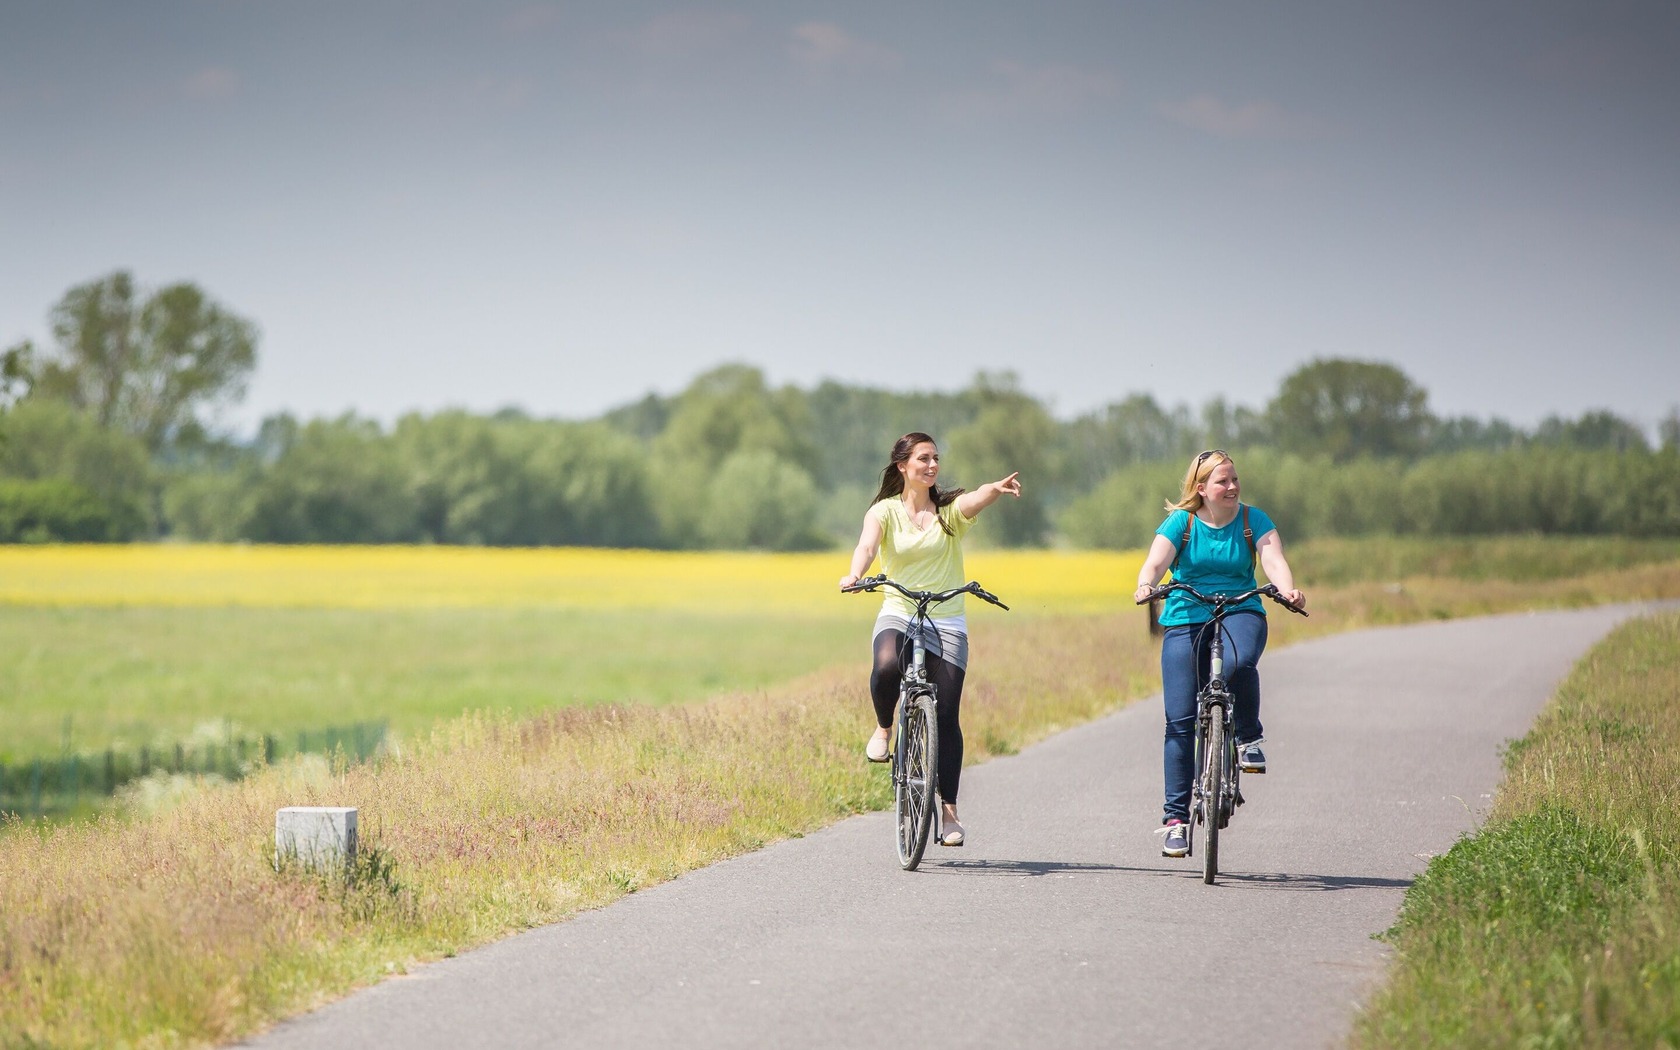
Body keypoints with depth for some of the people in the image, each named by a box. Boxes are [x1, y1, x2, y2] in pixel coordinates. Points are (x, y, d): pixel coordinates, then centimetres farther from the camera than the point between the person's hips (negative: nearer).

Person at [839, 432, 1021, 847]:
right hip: (898, 614, -1)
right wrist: (855, 574, -41)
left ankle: (949, 812, 5)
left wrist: (996, 489, -45)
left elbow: (974, 500, -21)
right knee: (887, 667, -35)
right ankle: (884, 728, -4)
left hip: (946, 622, 1)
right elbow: (868, 543, -18)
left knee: (946, 715, -3)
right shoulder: (885, 510, 2)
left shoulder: (949, 510, 2)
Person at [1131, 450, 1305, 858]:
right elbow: (1156, 560, -15)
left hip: (1241, 613, 0)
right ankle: (1175, 817, -1)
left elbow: (1274, 559, -14)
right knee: (1180, 720, -7)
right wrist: (1145, 585, -38)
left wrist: (1288, 590, -35)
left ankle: (1249, 736, -9)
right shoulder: (1181, 522, -1)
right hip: (1185, 620, 0)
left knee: (1239, 663, -37)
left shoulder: (1253, 520, 1)